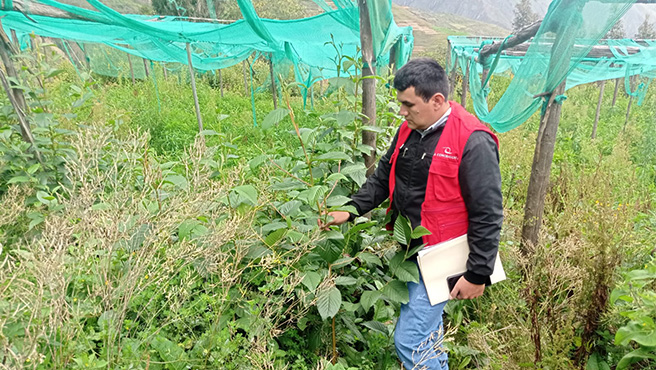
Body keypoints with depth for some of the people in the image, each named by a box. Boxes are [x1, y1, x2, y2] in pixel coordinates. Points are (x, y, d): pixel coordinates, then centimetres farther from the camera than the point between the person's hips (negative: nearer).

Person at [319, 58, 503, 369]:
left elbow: (487, 215, -19)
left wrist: (478, 274, -15)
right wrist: (351, 210, 0)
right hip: (409, 249, 8)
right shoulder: (409, 130, 3)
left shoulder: (473, 142, -21)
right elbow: (383, 177, 11)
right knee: (428, 327, 25)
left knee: (409, 340, -3)